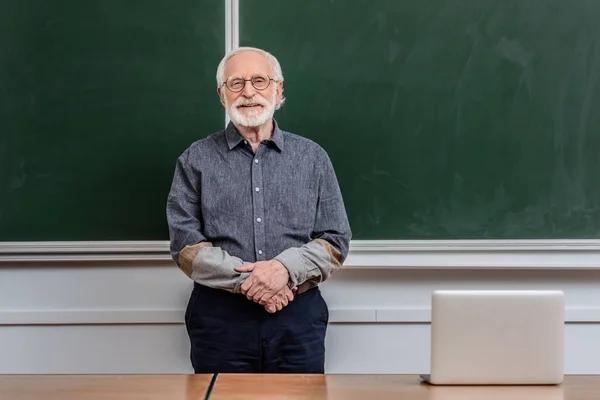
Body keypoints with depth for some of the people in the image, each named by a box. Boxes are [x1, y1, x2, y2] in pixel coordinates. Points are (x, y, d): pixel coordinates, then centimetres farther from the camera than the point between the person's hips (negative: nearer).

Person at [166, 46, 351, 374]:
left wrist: (286, 268, -14)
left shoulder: (313, 158, 10)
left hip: (298, 317, 1)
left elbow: (335, 241, 5)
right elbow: (185, 244, -1)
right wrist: (244, 279, -14)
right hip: (220, 318, -1)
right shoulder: (196, 160, 7)